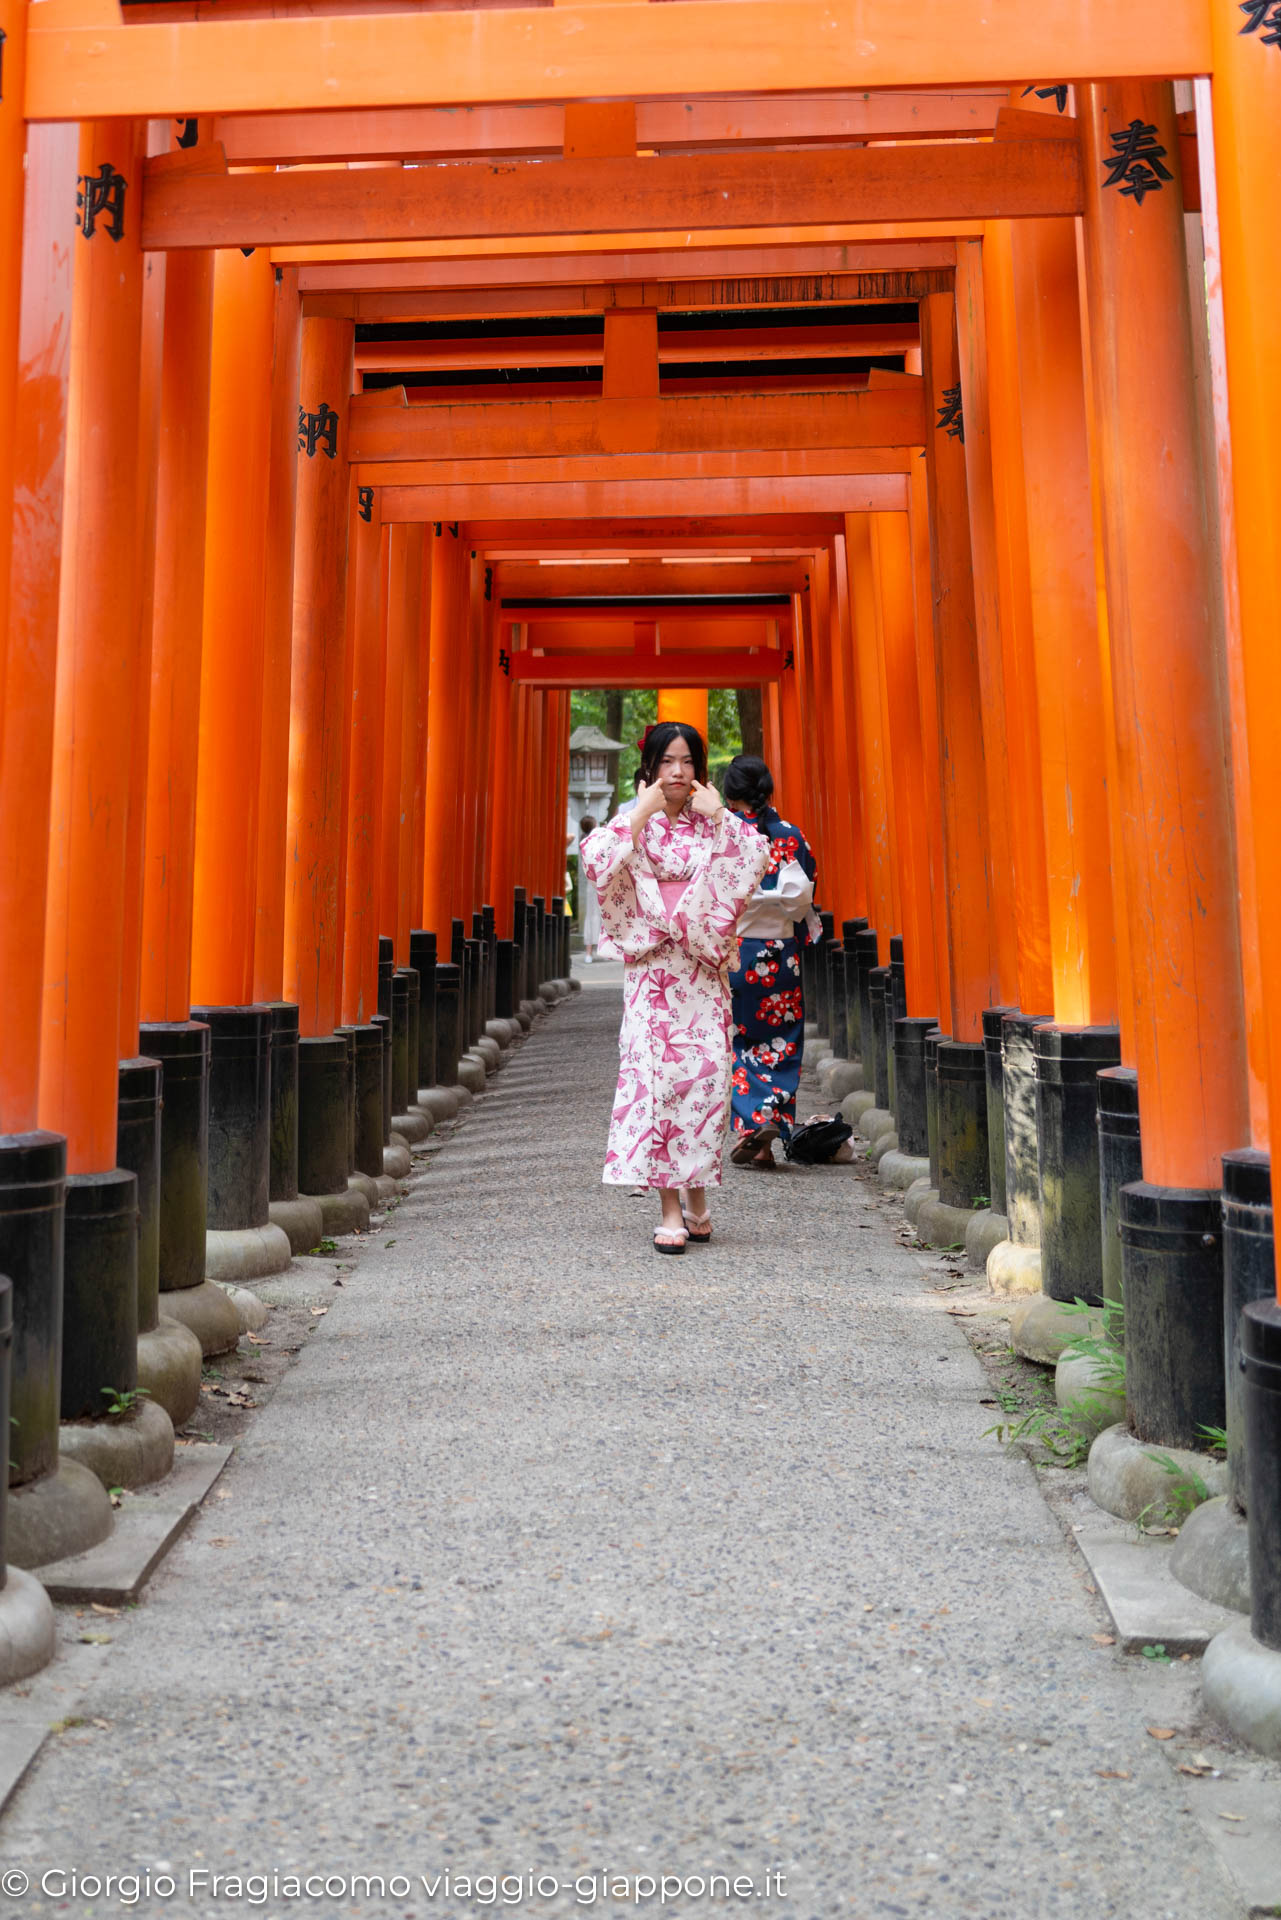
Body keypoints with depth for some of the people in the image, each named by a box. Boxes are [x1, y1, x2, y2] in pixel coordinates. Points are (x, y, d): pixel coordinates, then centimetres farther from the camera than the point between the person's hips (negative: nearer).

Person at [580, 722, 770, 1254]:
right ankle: (670, 1209, -4)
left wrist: (717, 814, -8)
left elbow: (757, 862, -7)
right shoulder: (633, 823, 6)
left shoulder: (714, 825, 10)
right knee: (656, 1070, -8)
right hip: (652, 966, -1)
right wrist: (642, 812, -11)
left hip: (703, 970, 2)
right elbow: (597, 863, -14)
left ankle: (696, 1195, 12)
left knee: (707, 1072, -5)